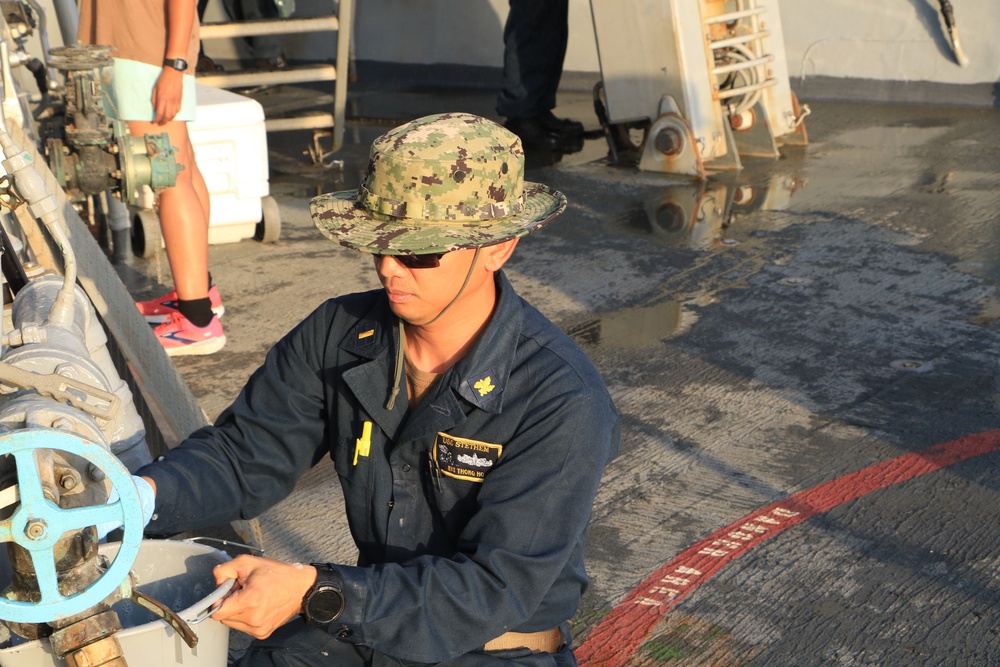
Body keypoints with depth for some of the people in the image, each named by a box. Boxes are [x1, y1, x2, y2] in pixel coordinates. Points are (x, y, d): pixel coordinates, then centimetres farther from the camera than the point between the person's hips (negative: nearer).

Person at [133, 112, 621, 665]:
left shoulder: (562, 400, -25)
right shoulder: (339, 335, -7)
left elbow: (495, 589, -27)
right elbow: (244, 455, -2)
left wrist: (314, 592, -36)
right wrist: (141, 495, -23)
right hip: (372, 621, 4)